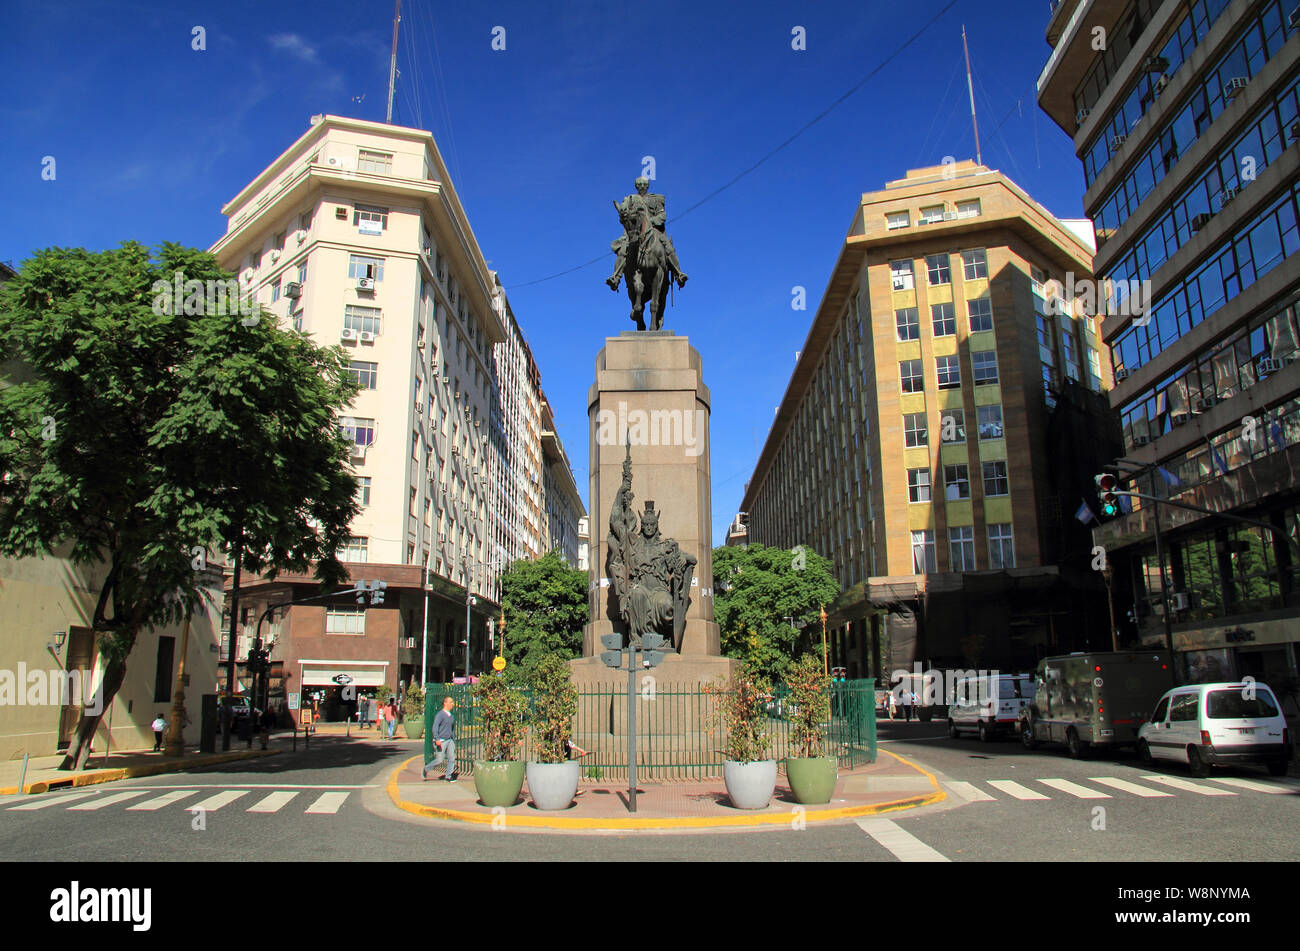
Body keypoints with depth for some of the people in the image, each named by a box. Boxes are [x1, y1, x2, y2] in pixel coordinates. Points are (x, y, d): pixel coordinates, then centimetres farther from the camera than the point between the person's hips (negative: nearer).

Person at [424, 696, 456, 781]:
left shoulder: (451, 716, 13)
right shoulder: (440, 714, -10)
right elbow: (435, 727, -19)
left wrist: (453, 740, 25)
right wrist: (437, 739, -29)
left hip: (449, 740, 7)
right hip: (441, 741, -7)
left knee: (452, 758, -3)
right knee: (439, 759, -4)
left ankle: (448, 776, 7)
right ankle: (426, 769, 21)